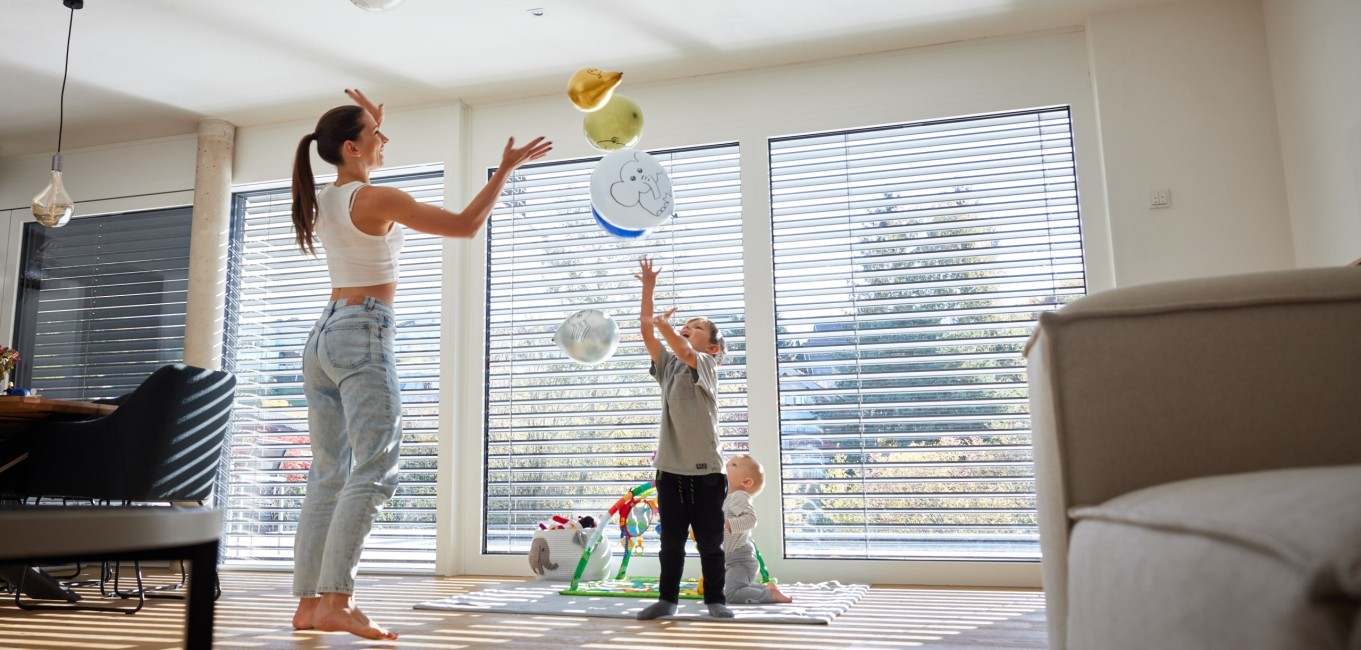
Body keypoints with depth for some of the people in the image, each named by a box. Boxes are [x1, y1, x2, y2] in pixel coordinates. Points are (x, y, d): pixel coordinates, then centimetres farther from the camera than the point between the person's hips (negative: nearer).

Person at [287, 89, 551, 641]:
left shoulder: (321, 202, 13)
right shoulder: (377, 200, -10)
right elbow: (466, 225, -9)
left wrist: (372, 125, 37)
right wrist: (506, 169, -1)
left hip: (324, 334, 9)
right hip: (363, 333, -9)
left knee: (329, 476, 8)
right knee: (374, 473, -12)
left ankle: (309, 602, 9)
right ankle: (335, 601, -18)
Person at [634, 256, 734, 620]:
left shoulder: (707, 365, -1)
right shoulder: (667, 366, 11)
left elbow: (685, 352, -24)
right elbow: (647, 332, 0)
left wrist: (664, 324, -33)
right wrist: (648, 289, -7)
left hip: (705, 469, -4)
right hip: (670, 468, 4)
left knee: (710, 542, 6)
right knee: (671, 541, 8)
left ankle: (715, 599, 17)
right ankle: (667, 598, 17)